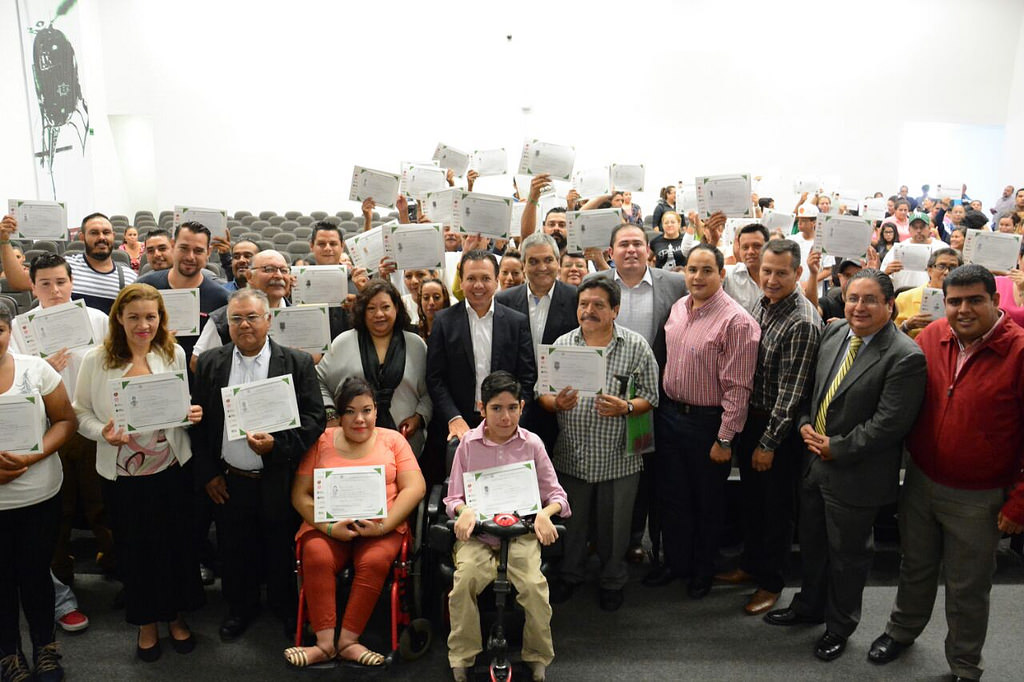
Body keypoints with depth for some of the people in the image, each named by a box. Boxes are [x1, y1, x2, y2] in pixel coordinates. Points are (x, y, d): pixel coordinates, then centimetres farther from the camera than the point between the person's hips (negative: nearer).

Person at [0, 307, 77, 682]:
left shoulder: (36, 369, -7)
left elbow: (65, 420, -3)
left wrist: (32, 457, -18)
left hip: (40, 496, 0)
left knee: (36, 573, 15)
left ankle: (45, 645, 36)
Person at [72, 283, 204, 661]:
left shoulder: (174, 354, -2)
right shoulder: (97, 360, -7)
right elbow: (81, 413, -2)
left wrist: (193, 414, -13)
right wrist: (103, 433, -21)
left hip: (173, 467, 1)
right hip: (122, 473, -1)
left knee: (177, 542, 12)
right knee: (134, 548, 13)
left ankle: (176, 614, 35)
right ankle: (146, 622, 34)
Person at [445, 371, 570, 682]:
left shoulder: (532, 444, 3)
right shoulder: (468, 444, 3)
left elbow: (556, 494, 7)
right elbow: (453, 498, 8)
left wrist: (545, 513, -15)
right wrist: (465, 510, -15)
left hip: (521, 532, 0)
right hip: (477, 532, 0)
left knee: (534, 584, -25)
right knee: (464, 580, -28)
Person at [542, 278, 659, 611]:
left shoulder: (637, 346, -3)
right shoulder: (562, 344, 2)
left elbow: (650, 397, -2)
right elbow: (542, 394, 4)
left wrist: (625, 407, -21)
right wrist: (557, 402, -18)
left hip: (618, 456, -1)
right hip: (571, 455, 2)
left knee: (614, 524, 12)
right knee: (571, 520, 15)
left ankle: (613, 580, 36)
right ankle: (569, 574, 39)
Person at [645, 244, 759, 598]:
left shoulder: (737, 321, -18)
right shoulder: (678, 307, 4)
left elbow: (737, 386, -18)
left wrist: (724, 439, -18)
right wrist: (661, 406, 12)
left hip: (707, 422, -6)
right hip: (669, 414, 6)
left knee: (707, 502, 13)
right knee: (671, 495, 18)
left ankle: (702, 570, 34)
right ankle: (674, 562, 38)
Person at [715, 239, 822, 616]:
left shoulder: (803, 322, -22)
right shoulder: (762, 305, 4)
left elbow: (790, 390, -22)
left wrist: (769, 442, -19)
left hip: (779, 427, -8)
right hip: (750, 416, 8)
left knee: (776, 505, 8)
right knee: (751, 497, 20)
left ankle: (770, 582, 25)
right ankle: (751, 564, 39)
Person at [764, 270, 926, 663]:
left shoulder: (905, 357, -19)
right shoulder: (833, 333, 2)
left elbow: (888, 424, -22)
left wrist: (835, 448, -17)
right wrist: (805, 425, -4)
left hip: (855, 475, -6)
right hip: (814, 461, 6)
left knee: (847, 555, 14)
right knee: (812, 543, 23)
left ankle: (840, 626, 37)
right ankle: (810, 605, 47)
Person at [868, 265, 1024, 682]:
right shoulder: (931, 337, -5)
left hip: (977, 499, -3)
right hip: (920, 483, 4)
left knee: (967, 589, 14)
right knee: (915, 568, 23)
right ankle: (902, 631, 47)